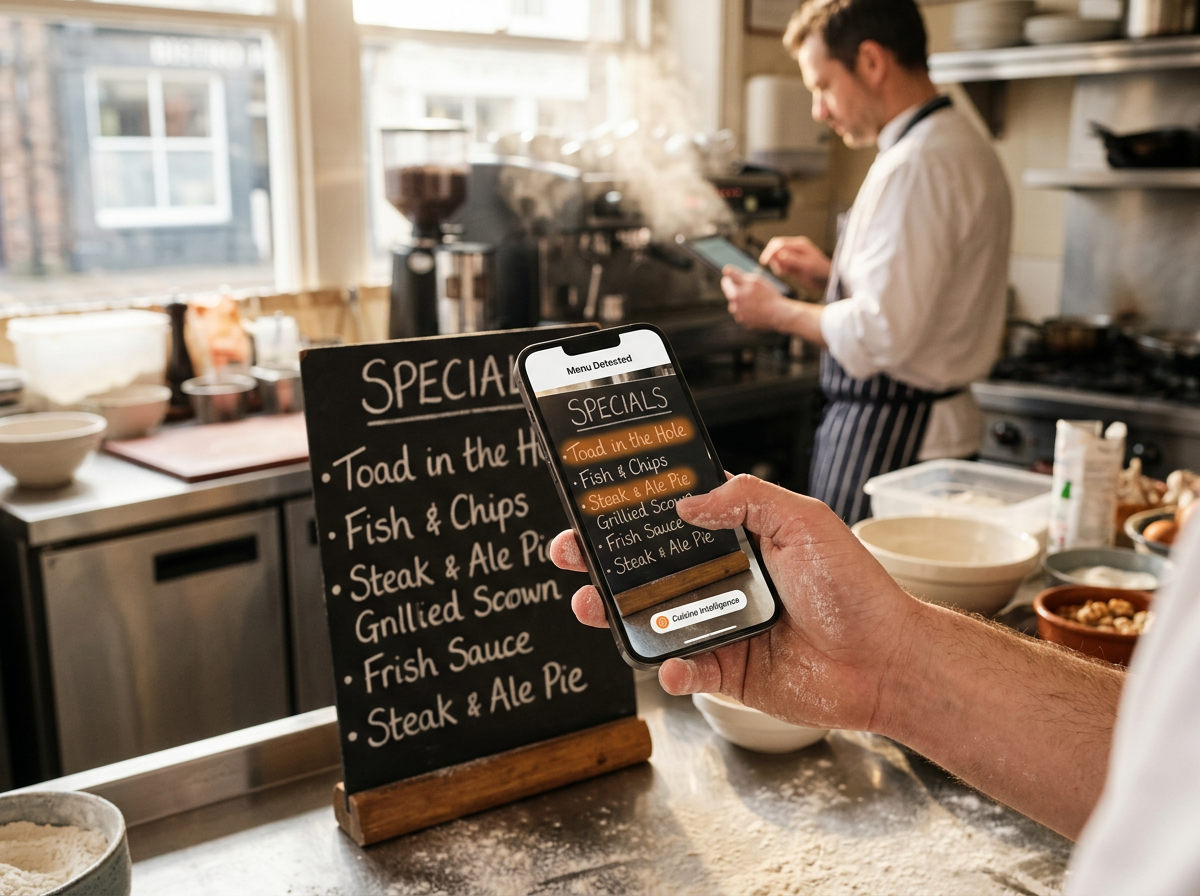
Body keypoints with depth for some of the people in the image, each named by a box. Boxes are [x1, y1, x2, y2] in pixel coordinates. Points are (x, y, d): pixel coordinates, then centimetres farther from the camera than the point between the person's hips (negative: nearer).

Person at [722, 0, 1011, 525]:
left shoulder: (915, 165, -19)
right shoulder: (963, 147, 14)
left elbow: (882, 333, -24)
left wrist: (778, 313, -10)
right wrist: (830, 274, 12)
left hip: (889, 440, -10)